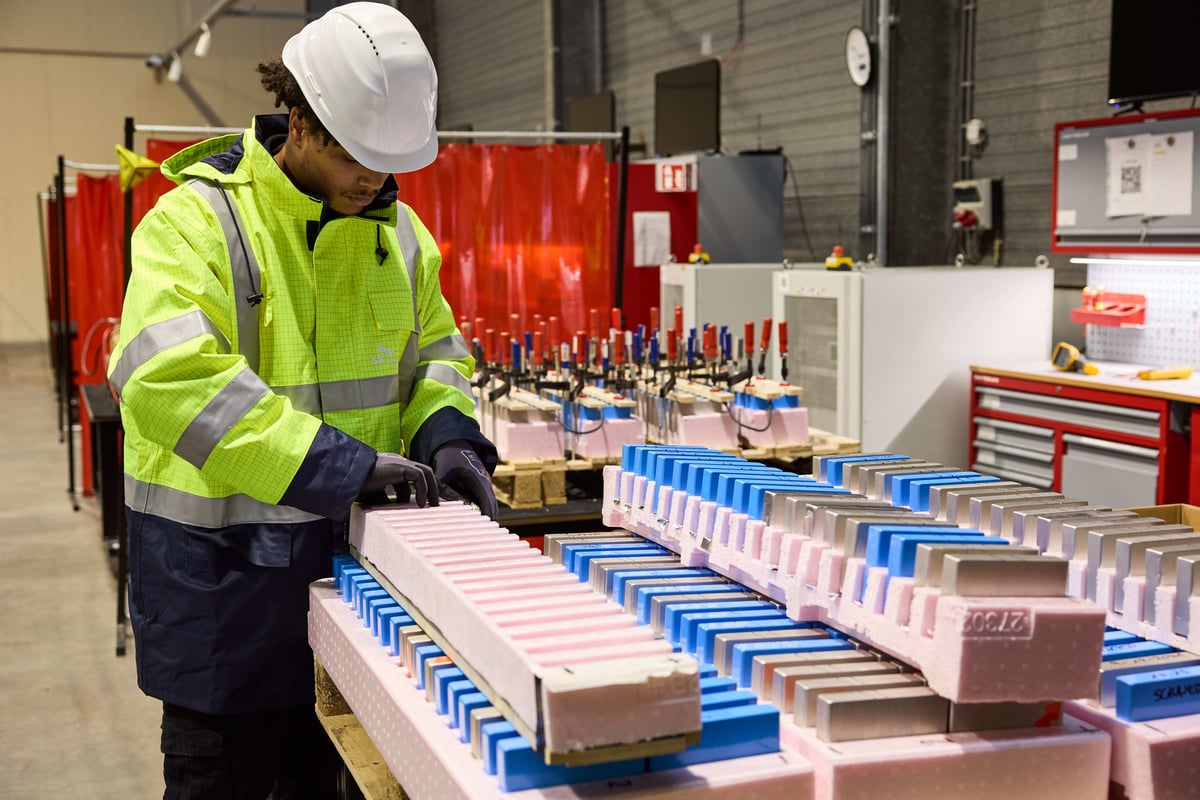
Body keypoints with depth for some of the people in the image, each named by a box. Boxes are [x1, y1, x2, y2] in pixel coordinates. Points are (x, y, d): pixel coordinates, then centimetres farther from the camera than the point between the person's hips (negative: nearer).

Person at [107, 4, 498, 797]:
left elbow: (434, 347, 16)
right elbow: (169, 376, -28)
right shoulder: (200, 218, -15)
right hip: (223, 559, -5)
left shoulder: (397, 230, 5)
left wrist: (446, 432, -6)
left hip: (347, 541, 6)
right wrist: (338, 464, -31)